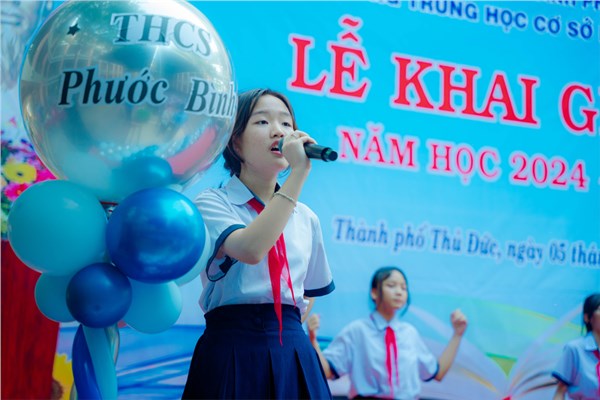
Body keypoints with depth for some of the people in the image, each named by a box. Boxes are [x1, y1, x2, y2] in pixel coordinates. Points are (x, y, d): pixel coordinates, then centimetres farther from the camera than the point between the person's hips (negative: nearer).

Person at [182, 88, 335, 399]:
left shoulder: (306, 218, 12)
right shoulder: (212, 203, -3)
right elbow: (250, 250, -24)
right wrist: (298, 173, -21)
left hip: (293, 353, 5)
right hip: (234, 352, -4)